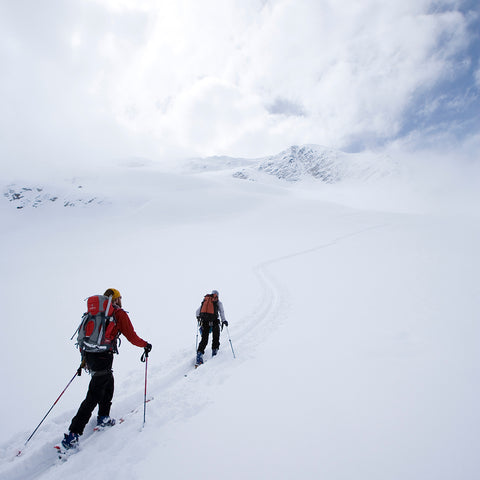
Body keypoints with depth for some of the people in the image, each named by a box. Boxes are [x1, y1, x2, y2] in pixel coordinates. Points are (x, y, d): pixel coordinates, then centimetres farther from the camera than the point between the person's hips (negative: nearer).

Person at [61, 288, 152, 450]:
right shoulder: (119, 313, -4)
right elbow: (132, 337, -4)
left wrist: (84, 358, 28)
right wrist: (145, 345, 13)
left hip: (89, 355, 7)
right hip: (103, 357, -7)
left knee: (108, 382, 25)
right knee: (94, 395, 0)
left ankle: (103, 418, 33)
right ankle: (73, 434, 0)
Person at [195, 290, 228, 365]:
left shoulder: (204, 301, 19)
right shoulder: (218, 302, 10)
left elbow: (198, 311, 18)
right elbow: (221, 312, -5)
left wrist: (198, 317, 33)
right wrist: (224, 320, -11)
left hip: (204, 322, 3)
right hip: (214, 322, -3)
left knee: (204, 339, 8)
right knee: (216, 339, 14)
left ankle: (199, 353, -5)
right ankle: (214, 352, 9)